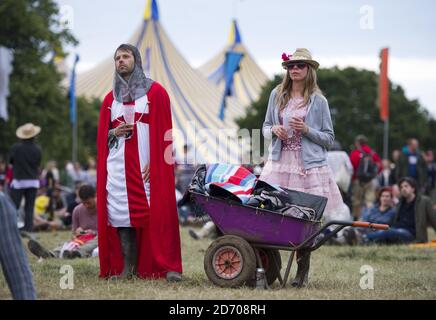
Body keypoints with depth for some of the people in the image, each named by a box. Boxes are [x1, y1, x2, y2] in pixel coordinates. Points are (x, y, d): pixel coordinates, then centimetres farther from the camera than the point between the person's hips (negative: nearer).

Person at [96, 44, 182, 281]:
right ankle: (127, 268, 3)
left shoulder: (155, 92, 4)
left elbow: (164, 131, -1)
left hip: (147, 167, -4)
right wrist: (115, 132, -3)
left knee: (156, 214, -11)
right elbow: (102, 135, 20)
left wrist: (154, 162, -11)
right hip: (118, 167, 4)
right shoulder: (111, 98, 17)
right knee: (122, 216, -1)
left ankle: (168, 267, -10)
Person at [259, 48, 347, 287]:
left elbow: (329, 139, 5)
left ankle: (302, 272, 5)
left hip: (308, 166, -2)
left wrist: (306, 130, -11)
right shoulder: (277, 95, 10)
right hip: (279, 163, 2)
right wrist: (274, 130, -4)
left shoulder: (318, 101, 2)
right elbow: (265, 127, 19)